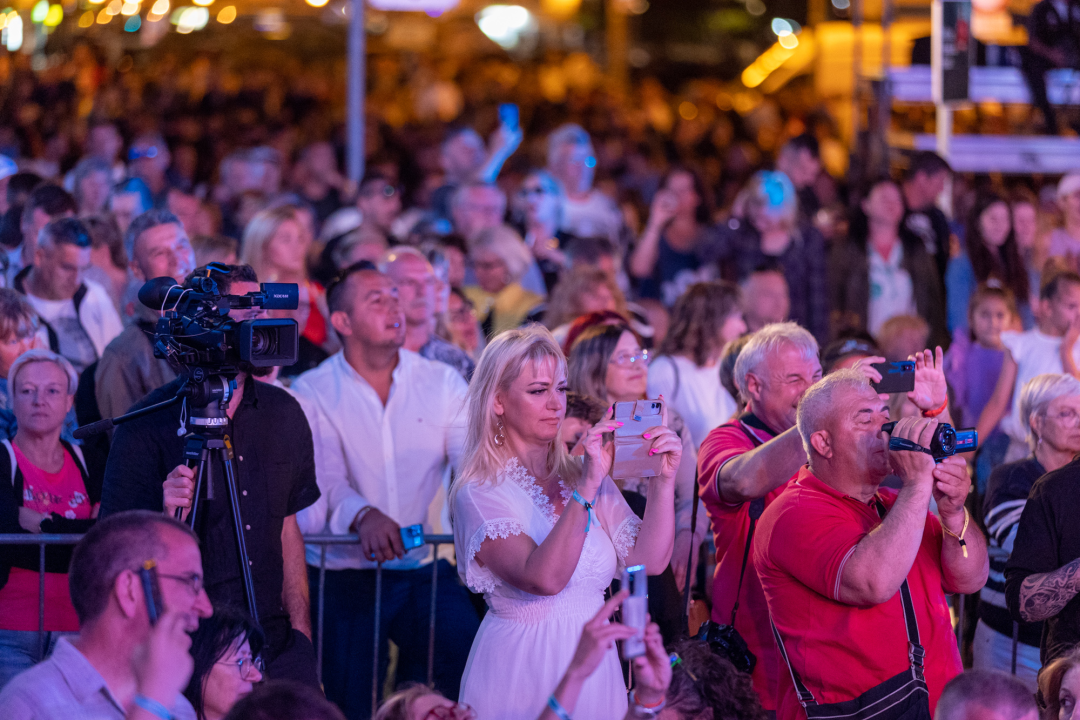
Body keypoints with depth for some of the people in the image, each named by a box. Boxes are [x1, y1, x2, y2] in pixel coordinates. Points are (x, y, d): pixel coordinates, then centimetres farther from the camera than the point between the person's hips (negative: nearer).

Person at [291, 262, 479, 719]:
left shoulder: (442, 382, 7)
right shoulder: (313, 391, 0)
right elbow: (325, 476, -13)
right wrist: (363, 515, -34)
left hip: (427, 570, 2)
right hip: (348, 573, -2)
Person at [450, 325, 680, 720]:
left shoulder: (581, 476, 8)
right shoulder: (479, 493, -10)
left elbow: (648, 561, -3)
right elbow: (543, 578, -25)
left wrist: (663, 479, -14)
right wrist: (587, 486, -29)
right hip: (522, 673, -5)